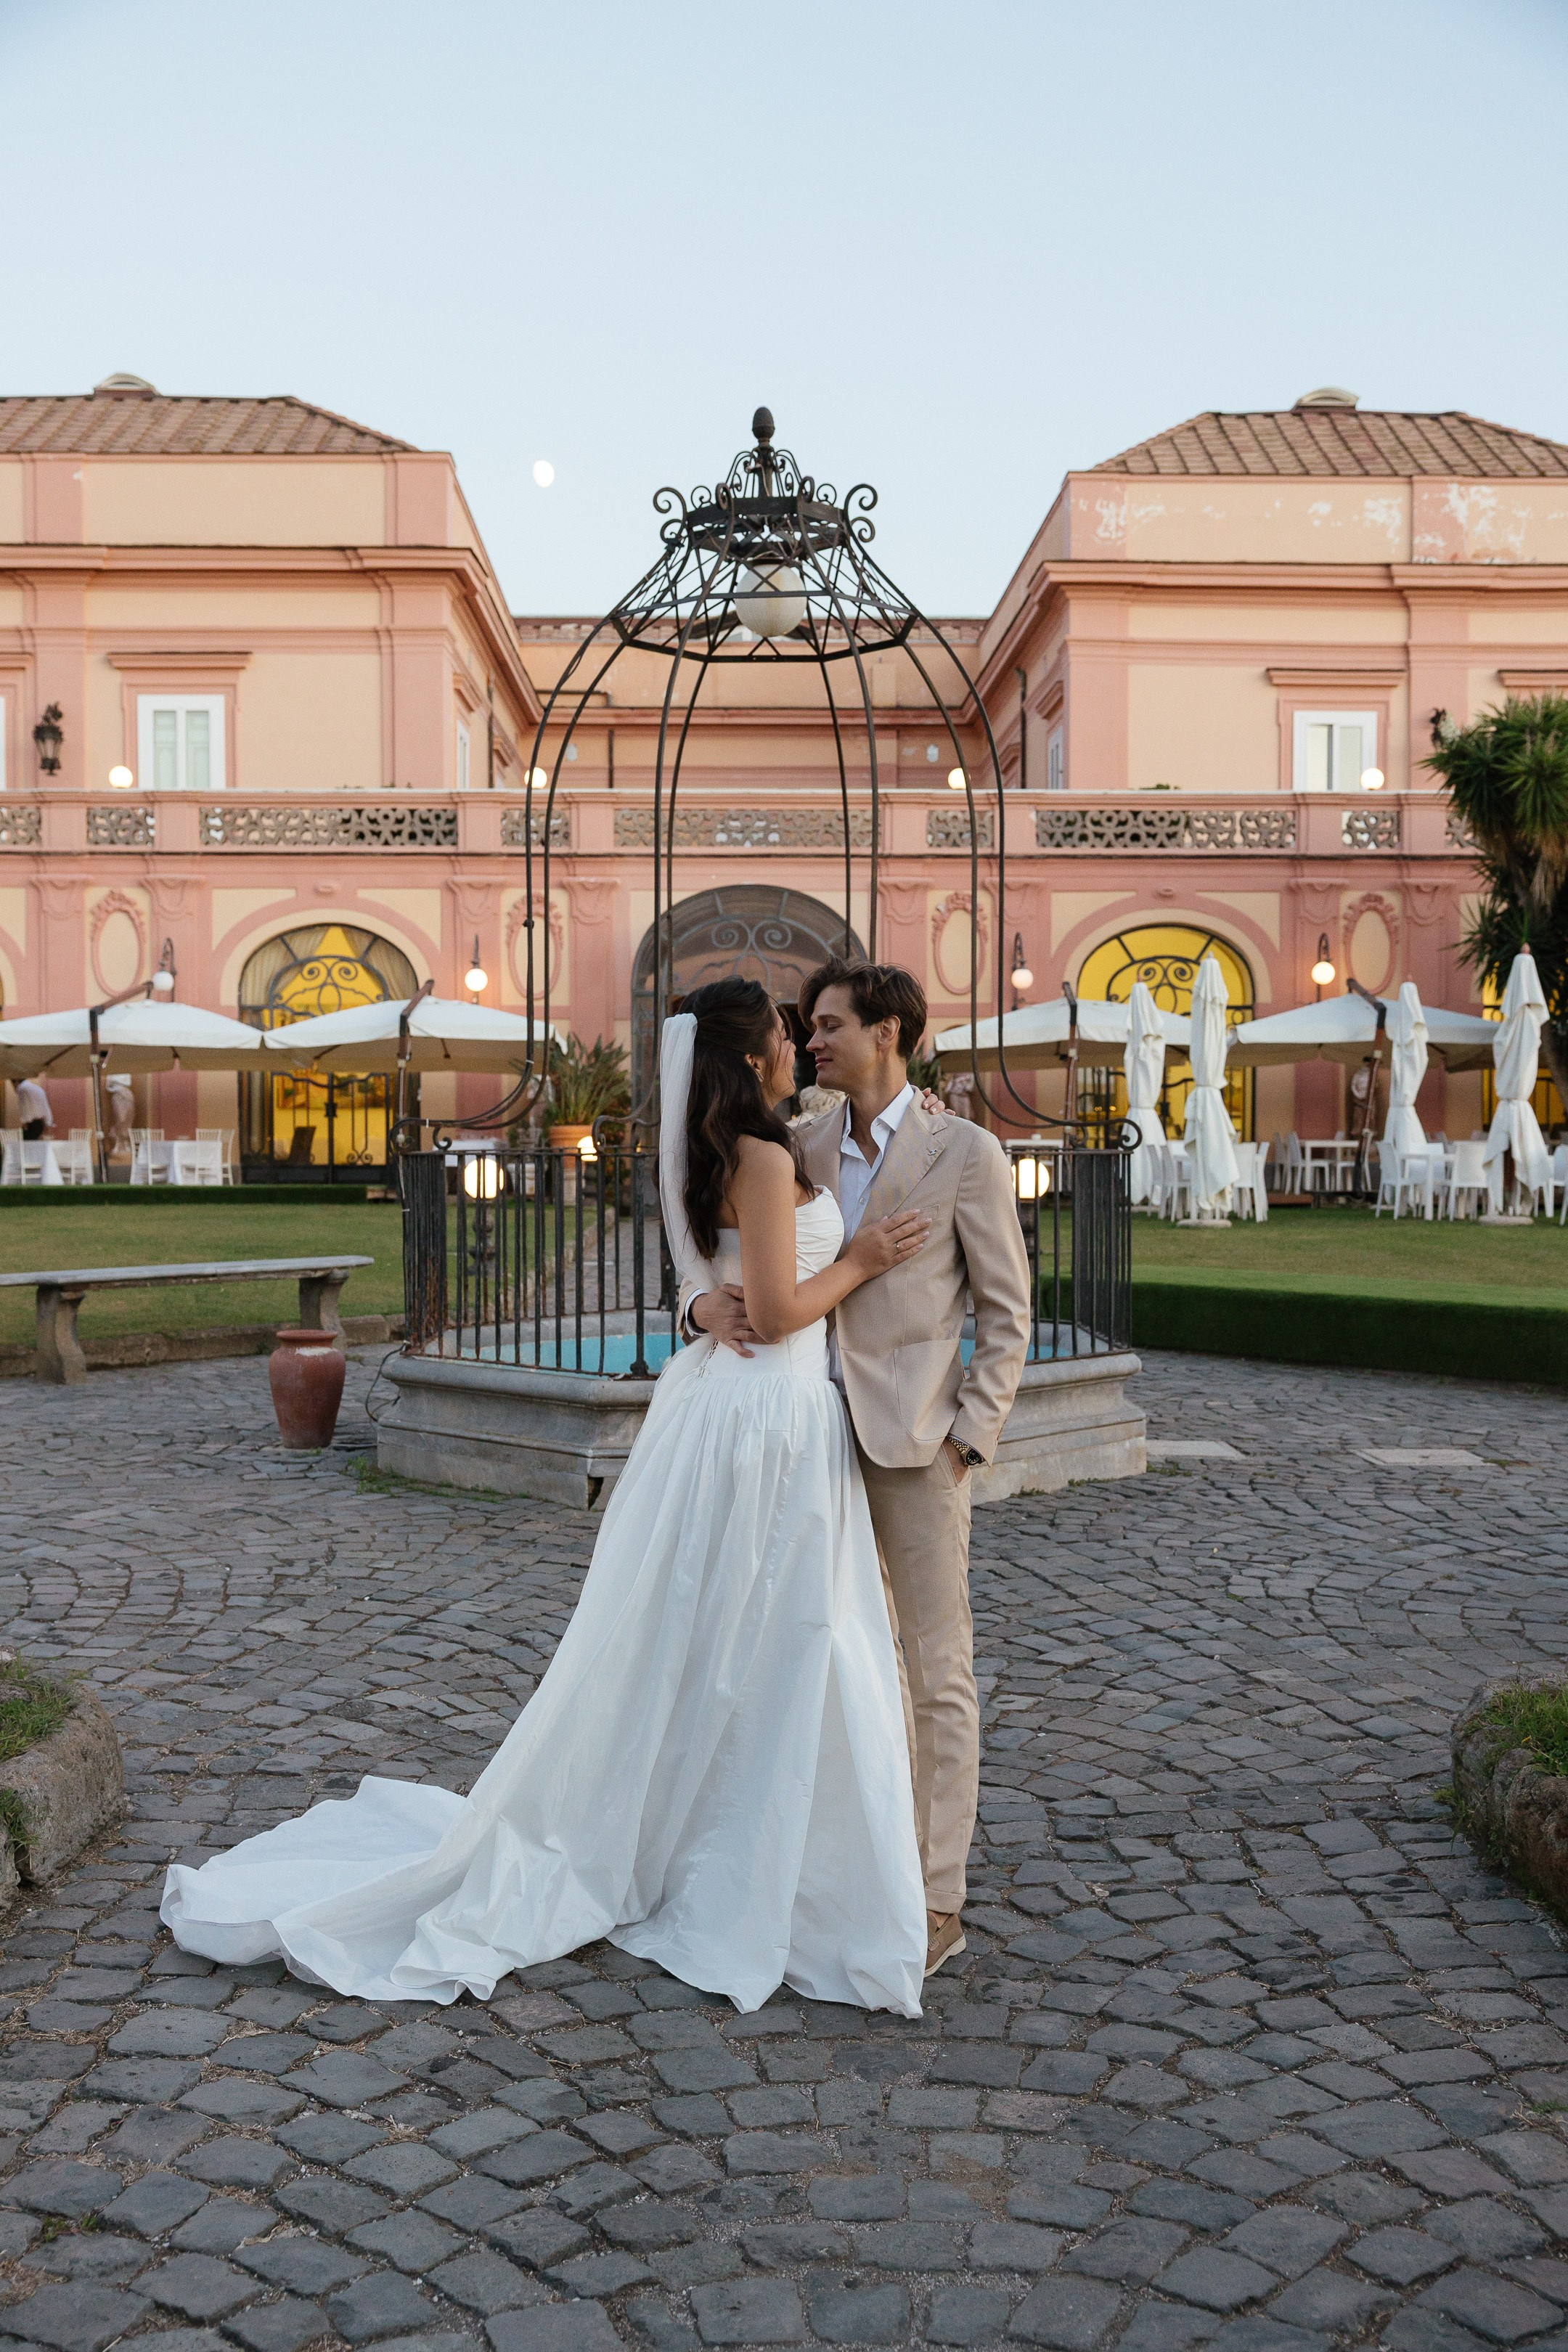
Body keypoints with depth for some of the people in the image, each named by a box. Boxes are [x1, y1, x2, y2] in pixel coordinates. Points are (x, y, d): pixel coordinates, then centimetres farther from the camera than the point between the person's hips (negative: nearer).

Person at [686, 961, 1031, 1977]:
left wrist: (970, 1437, -10)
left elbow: (1007, 1312, -2)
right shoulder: (802, 1148, 9)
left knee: (938, 1672, 2)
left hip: (917, 1439, -5)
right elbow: (729, 1256, 11)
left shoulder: (966, 1153, -5)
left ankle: (939, 1901, 12)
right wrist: (705, 1302, -13)